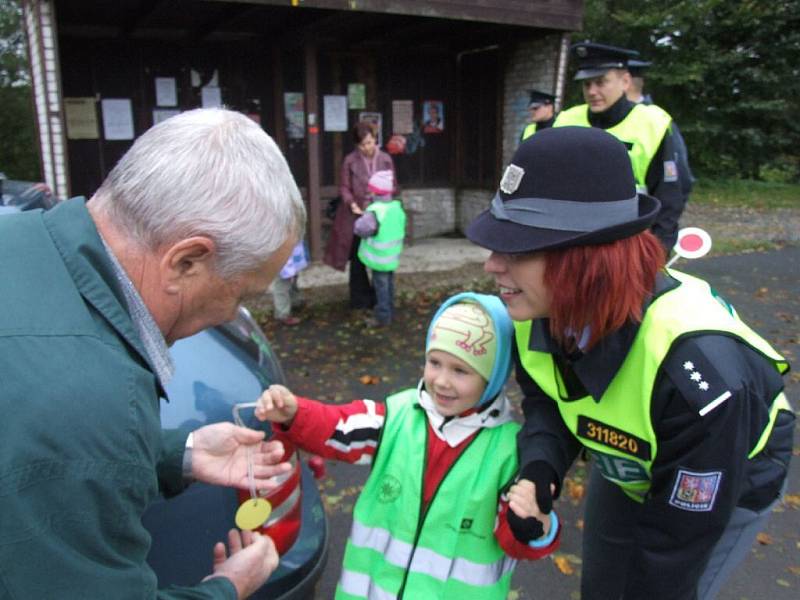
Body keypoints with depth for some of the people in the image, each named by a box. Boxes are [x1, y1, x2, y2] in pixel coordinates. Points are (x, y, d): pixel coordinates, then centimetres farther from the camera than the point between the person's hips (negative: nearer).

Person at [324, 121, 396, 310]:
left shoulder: (385, 159, 0)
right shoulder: (350, 161, -6)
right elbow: (344, 187, -1)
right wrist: (351, 203, -18)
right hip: (357, 216, -1)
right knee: (358, 259, 8)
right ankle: (360, 299, 21)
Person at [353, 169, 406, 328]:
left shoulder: (374, 212, -24)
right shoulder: (398, 207, 0)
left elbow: (360, 229, -22)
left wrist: (361, 219, -4)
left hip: (379, 258, -7)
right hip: (393, 255, 7)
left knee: (381, 285, 2)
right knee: (389, 283, 20)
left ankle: (382, 317, 8)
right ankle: (389, 312, 32)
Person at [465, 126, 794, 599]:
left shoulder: (700, 372, -43)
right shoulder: (538, 308, -26)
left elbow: (678, 533, -30)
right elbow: (544, 400, -9)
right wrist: (539, 466, -29)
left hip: (731, 485, -5)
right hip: (625, 469, 5)